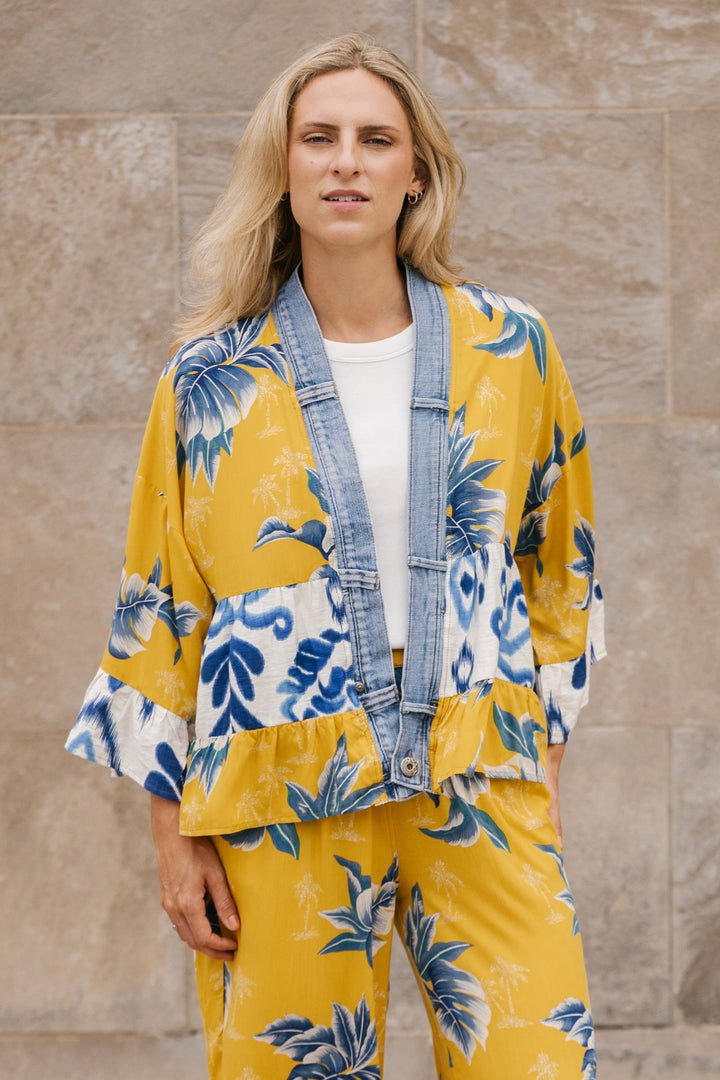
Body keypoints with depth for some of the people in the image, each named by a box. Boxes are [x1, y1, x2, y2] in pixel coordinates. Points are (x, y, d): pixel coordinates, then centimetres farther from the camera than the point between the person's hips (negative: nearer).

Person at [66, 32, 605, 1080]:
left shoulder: (510, 351, 5)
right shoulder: (213, 379, 1)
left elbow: (560, 563, 15)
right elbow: (160, 606, 4)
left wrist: (542, 750, 12)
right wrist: (176, 831, 2)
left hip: (481, 790, 1)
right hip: (282, 805, -1)